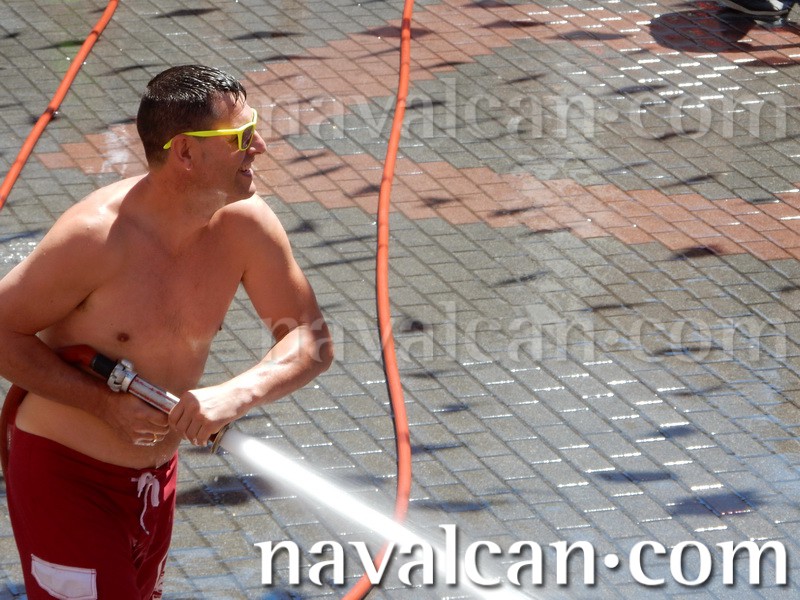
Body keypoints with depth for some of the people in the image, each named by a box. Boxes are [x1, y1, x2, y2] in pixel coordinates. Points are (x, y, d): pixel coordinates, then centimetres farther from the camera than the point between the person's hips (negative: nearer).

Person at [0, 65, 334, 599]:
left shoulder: (244, 223, -11)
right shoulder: (95, 236, -27)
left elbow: (313, 341, -7)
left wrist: (235, 395, -26)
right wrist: (105, 402, -26)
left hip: (155, 471, 7)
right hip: (62, 469, -7)